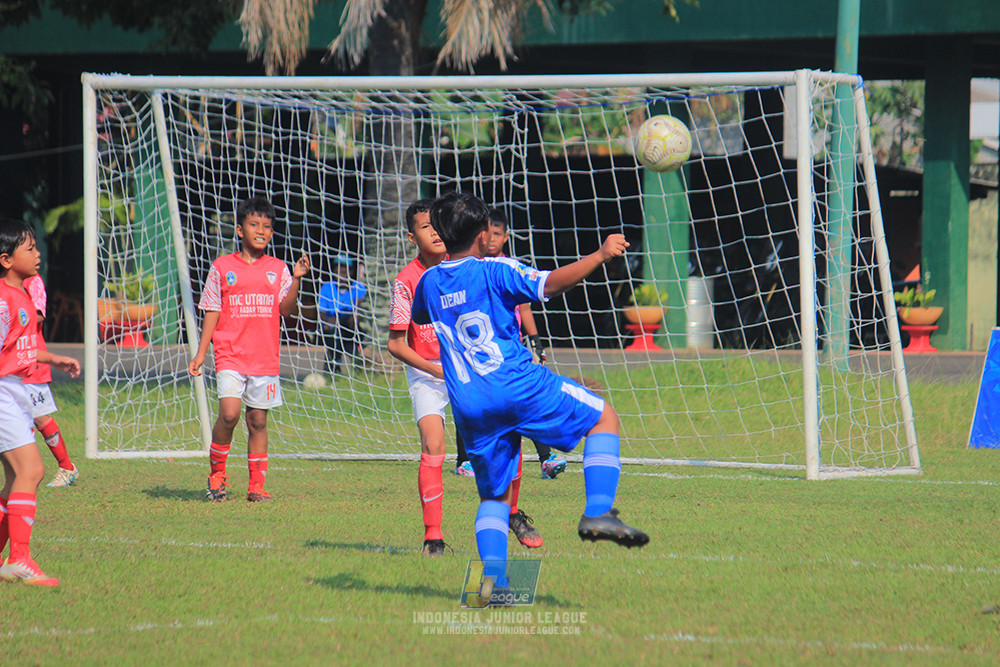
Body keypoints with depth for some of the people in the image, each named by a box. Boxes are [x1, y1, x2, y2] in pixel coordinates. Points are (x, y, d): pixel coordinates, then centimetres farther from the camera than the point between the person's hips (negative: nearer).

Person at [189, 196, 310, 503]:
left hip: (265, 359, 2)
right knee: (229, 412, -18)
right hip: (230, 356, -2)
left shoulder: (278, 269, 9)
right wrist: (201, 353, 3)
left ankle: (256, 486, 10)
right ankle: (216, 472, 1)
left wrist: (296, 279, -15)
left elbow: (285, 309, -1)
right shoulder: (222, 267, 6)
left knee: (258, 420, 3)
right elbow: (211, 312, 8)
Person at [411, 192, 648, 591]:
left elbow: (418, 317, 35)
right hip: (518, 386, -5)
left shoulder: (430, 282, 13)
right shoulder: (494, 271, -5)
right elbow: (550, 285, -18)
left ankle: (493, 574, -5)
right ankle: (598, 513, -9)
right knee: (604, 418, 9)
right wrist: (600, 255, -13)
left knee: (494, 494, 16)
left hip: (470, 408, 5)